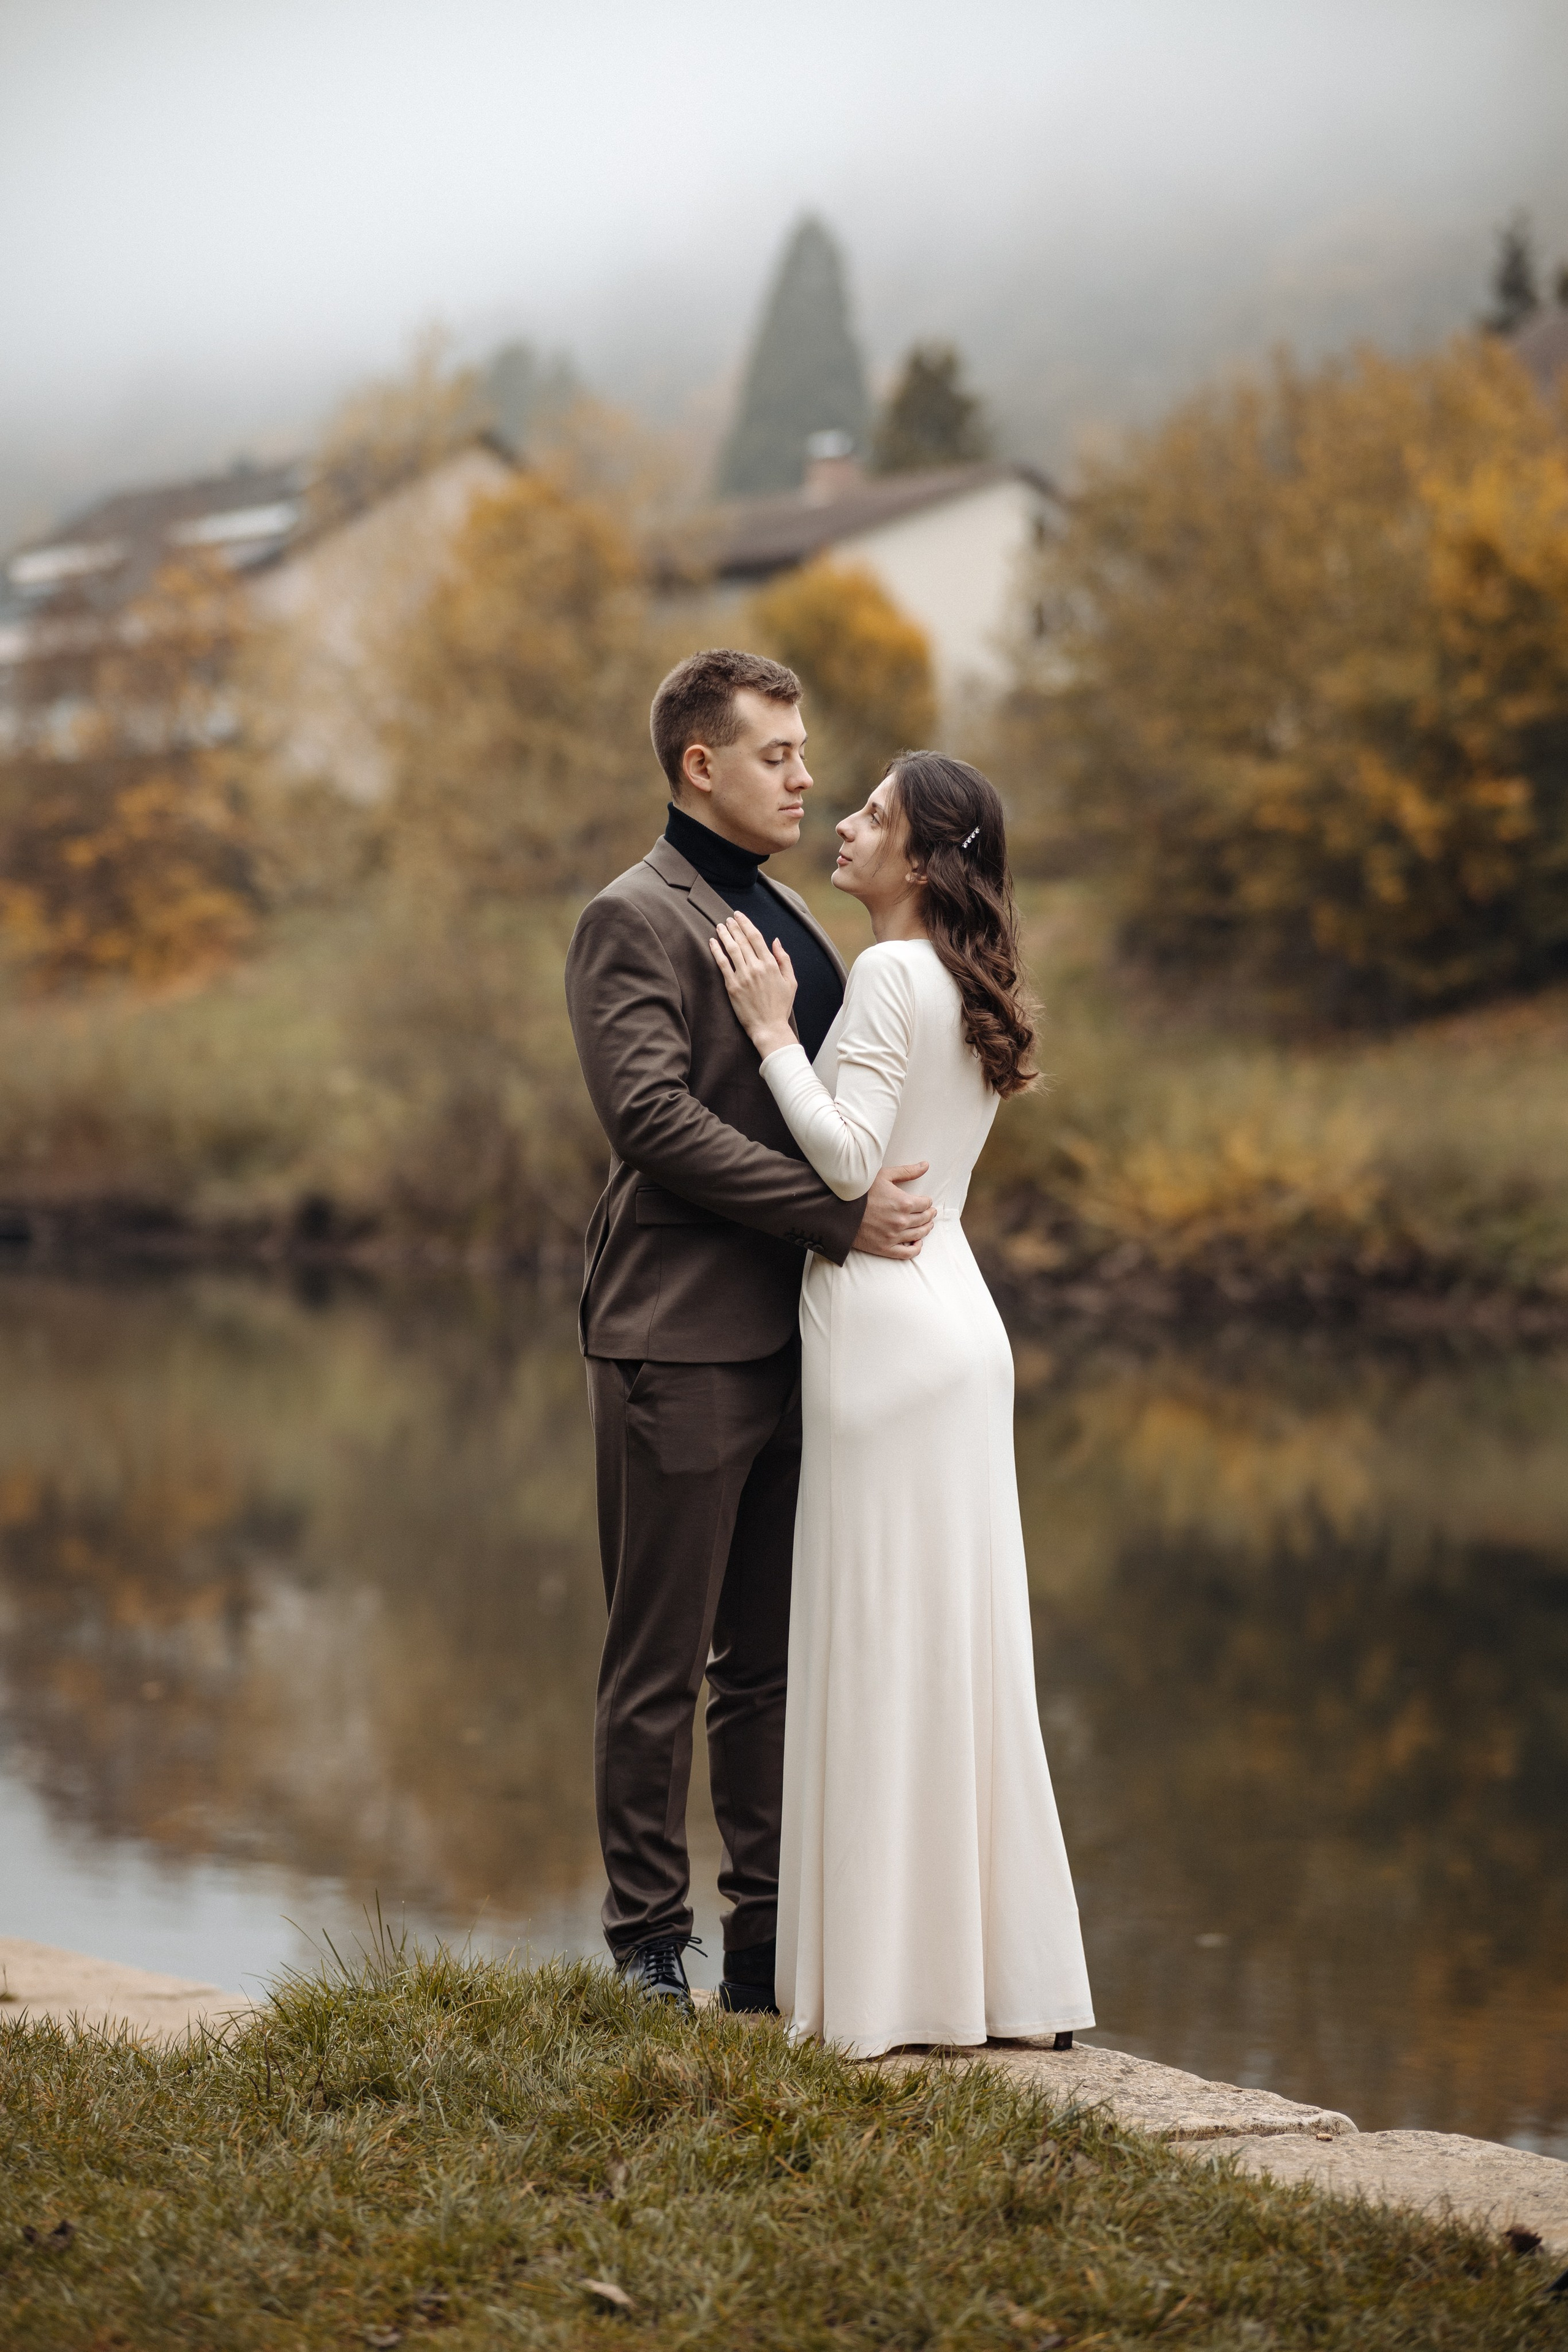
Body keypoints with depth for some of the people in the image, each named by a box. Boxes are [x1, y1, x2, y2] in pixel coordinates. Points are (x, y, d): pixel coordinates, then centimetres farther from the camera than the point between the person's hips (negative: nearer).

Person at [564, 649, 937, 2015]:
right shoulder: (637, 920, -7)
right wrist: (840, 1213, -20)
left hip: (788, 1334, 8)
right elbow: (655, 1117, -18)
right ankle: (649, 1945, 6)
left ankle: (768, 1941, 16)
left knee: (774, 1660, 10)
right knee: (660, 1664, -1)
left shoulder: (791, 919, 20)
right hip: (680, 1338, -8)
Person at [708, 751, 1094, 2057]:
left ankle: (897, 1983, 1)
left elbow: (848, 1158, -19)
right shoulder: (971, 990, 15)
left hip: (888, 1325, -9)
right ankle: (995, 1968, 15)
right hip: (955, 1320, 9)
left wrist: (773, 1030, -12)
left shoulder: (892, 974, -12)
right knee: (959, 1648, 11)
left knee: (886, 1647, -4)